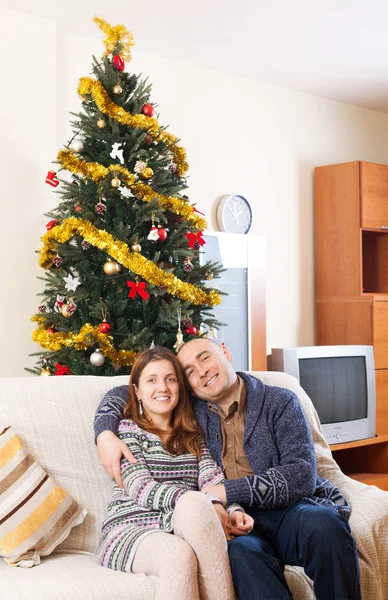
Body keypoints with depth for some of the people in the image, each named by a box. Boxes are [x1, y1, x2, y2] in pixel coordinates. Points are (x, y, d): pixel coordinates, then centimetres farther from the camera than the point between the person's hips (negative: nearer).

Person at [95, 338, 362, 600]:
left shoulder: (280, 402, 5)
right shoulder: (191, 410, 14)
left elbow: (301, 476, -7)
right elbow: (123, 393, 22)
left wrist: (228, 491, -15)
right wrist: (105, 433, 0)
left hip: (289, 509, 0)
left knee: (324, 524, -36)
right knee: (241, 549, -37)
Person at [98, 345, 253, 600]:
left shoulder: (193, 435, 23)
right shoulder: (126, 430, 7)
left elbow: (213, 480, 6)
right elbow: (141, 488, -8)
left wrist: (234, 509, -17)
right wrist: (197, 504, -24)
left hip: (182, 530, 3)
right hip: (130, 531, -3)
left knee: (194, 504, -33)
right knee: (179, 553, -37)